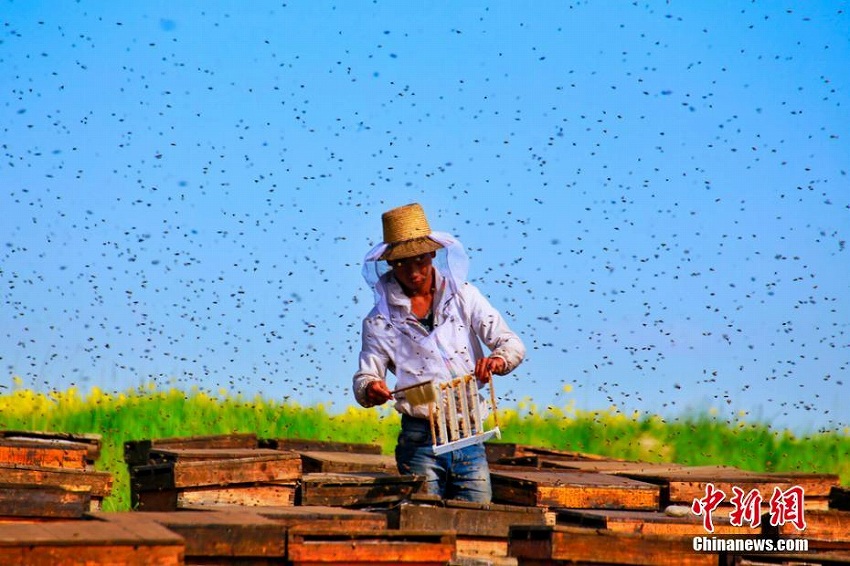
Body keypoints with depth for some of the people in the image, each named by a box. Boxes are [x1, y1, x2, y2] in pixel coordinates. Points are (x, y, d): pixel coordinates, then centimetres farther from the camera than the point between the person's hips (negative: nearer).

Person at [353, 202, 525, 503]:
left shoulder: (463, 296, 8)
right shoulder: (380, 320, 6)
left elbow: (512, 343, 4)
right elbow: (364, 378, 4)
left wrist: (497, 360, -19)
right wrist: (370, 389, -20)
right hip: (421, 442, -1)